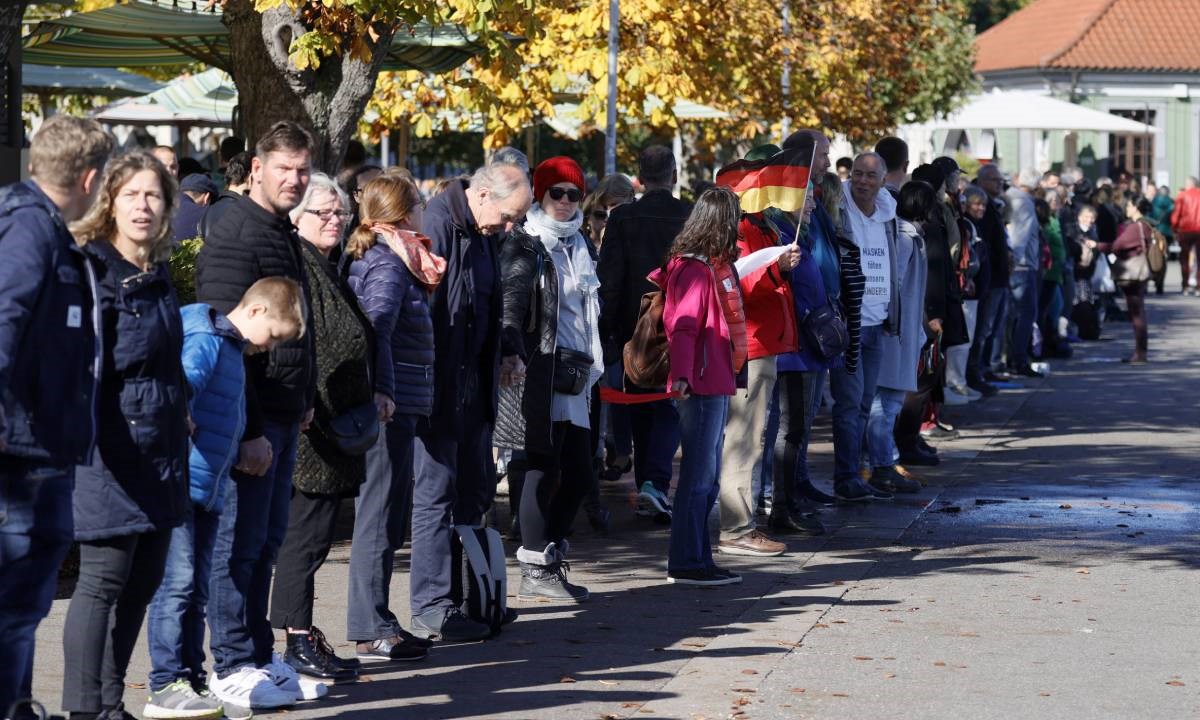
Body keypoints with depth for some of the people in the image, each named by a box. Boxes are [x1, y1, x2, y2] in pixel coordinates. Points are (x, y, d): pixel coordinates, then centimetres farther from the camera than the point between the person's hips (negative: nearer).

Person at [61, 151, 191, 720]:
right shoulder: (90, 269, -9)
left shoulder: (158, 273, 15)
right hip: (110, 446, -8)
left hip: (161, 448, 8)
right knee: (103, 579, -8)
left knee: (144, 581, 11)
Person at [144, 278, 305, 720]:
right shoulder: (207, 340, -11)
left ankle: (192, 683, 17)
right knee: (177, 582, -10)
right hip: (179, 484, -10)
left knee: (196, 591, 12)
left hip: (208, 492, 10)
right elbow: (180, 385, -30)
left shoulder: (234, 351, 20)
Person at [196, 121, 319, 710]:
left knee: (267, 538, 14)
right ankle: (233, 668, 4)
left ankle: (258, 656, 22)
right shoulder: (234, 236, -14)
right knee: (240, 540, -3)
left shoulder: (285, 234, 16)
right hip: (250, 419, -9)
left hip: (282, 416, 9)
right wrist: (247, 431, -22)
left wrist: (304, 401, 19)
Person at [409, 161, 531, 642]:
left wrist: (500, 357, 13)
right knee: (436, 495, -3)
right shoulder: (437, 225, -18)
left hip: (473, 383, 10)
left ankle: (465, 596, 25)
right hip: (440, 385, -10)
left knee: (474, 492, 15)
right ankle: (432, 611, 3)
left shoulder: (482, 234, 12)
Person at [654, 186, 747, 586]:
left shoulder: (716, 267, 15)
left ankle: (698, 558, 21)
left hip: (717, 384, 10)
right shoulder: (695, 269, -14)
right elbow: (682, 325, -23)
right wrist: (681, 374, -33)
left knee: (708, 478, 14)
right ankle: (687, 563, -2)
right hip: (701, 386, -10)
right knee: (698, 475, -6)